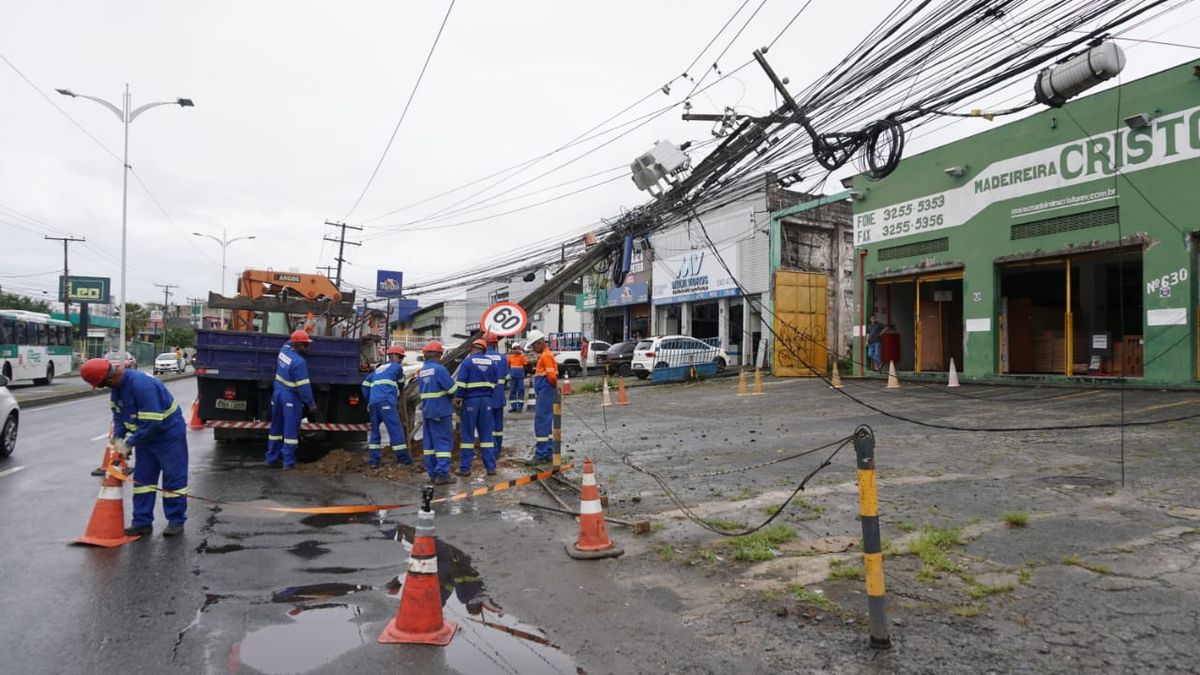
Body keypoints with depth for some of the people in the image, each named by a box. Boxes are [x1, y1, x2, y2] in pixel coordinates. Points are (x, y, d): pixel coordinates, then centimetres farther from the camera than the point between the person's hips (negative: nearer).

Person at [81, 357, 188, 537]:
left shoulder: (141, 385, -31)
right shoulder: (117, 386, -2)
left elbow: (152, 422, -31)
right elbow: (118, 413, 9)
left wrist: (129, 444, -21)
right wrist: (118, 438, -7)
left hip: (168, 433, -9)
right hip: (145, 434, 9)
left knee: (173, 477, -1)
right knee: (142, 478, 9)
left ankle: (176, 522, 7)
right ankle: (142, 522, 16)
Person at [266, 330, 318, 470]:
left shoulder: (284, 350, 0)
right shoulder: (299, 362, -22)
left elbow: (290, 342, 28)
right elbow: (303, 386, -20)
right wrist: (311, 404, -14)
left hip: (278, 394, 8)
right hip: (291, 397, -8)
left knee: (276, 427, 16)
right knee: (290, 429, -2)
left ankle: (272, 458, 23)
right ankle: (288, 462, -1)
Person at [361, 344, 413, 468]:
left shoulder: (378, 369, 28)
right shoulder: (397, 367, 9)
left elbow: (365, 385, 24)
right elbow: (401, 384, 22)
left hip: (373, 403, 7)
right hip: (386, 402, -7)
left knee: (375, 431, 14)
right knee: (396, 430, -5)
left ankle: (373, 461, 10)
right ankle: (403, 459, -5)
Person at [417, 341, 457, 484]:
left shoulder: (421, 371, 10)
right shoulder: (439, 369, -14)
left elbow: (423, 390, 14)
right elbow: (452, 388, -14)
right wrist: (453, 397, 8)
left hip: (427, 411, 7)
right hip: (441, 411, -7)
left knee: (430, 441, 11)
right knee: (444, 441, -2)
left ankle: (432, 473, 15)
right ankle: (442, 474, -5)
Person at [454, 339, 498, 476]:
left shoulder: (468, 361, -6)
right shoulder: (490, 362, 8)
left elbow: (460, 384, -10)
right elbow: (493, 383, 11)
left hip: (470, 400, -4)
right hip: (486, 400, 4)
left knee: (467, 434, 3)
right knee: (486, 434, 9)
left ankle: (465, 468, 5)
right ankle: (491, 467, 8)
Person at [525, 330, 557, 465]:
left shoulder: (546, 355, -14)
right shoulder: (544, 355, 18)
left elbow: (552, 375, -22)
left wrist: (554, 386, -7)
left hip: (545, 394, -10)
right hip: (544, 394, 10)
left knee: (541, 424, -8)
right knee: (546, 424, 13)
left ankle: (541, 455, -6)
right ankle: (548, 453, 20)